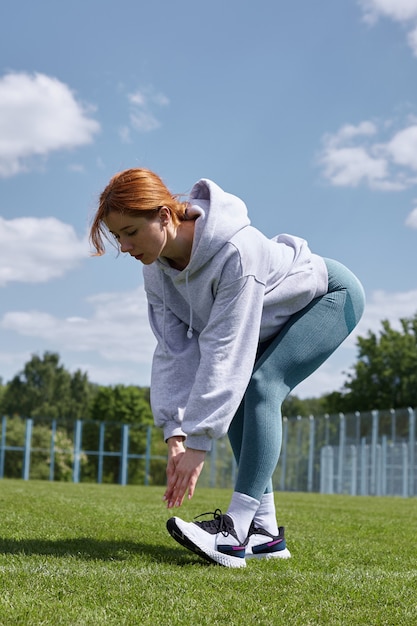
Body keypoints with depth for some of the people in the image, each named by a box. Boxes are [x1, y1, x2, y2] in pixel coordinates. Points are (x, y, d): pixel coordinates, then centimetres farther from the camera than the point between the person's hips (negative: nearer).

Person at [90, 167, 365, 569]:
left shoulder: (234, 250, -41)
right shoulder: (157, 268, -15)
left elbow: (224, 352, -40)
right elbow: (173, 349, -16)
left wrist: (198, 442, -37)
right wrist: (176, 434, -25)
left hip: (330, 295, -8)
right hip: (277, 318, 8)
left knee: (259, 385, -25)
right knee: (231, 395, -7)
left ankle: (235, 531, -28)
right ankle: (265, 531, -2)